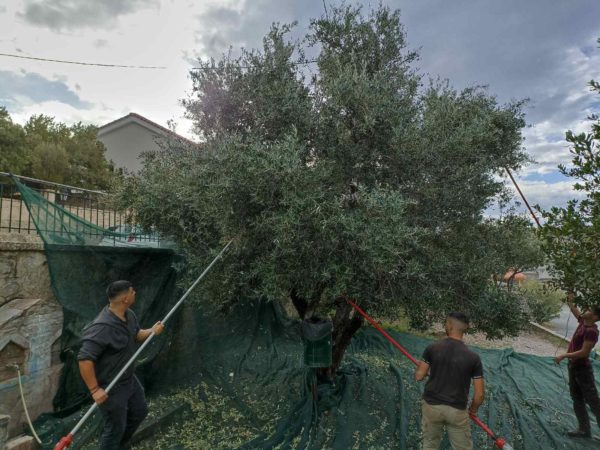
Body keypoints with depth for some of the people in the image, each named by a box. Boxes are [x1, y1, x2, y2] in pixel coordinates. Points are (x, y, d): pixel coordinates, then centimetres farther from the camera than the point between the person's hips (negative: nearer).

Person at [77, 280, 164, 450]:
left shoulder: (129, 315, -6)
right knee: (115, 427, 11)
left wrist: (152, 331, -9)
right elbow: (84, 360, -32)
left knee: (140, 411, 26)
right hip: (111, 387, -9)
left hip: (129, 379, 9)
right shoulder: (102, 328, -34)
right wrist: (95, 390, -27)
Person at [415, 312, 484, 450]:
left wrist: (420, 366, 19)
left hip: (431, 406, 1)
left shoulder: (432, 348, -11)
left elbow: (419, 377, -3)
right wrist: (473, 410, 12)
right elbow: (480, 393, -7)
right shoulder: (473, 357, -12)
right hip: (457, 411, -1)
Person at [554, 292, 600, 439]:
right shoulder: (583, 322, 2)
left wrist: (564, 356, -24)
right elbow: (576, 312, 25)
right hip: (573, 366, 9)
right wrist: (569, 302, 19)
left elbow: (584, 352, -25)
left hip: (582, 368, -9)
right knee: (577, 399, 14)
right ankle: (584, 430, 22)